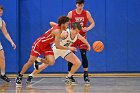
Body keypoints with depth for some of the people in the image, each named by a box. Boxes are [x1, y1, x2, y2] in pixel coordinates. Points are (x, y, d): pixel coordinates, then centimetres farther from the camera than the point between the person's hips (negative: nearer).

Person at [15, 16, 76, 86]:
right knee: (30, 62, -2)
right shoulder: (57, 31, -31)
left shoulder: (59, 28, -6)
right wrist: (69, 48, -24)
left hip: (47, 46, 7)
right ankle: (19, 77, 12)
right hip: (38, 44, -7)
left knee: (51, 62, -14)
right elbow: (57, 46, -30)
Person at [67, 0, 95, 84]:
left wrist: (88, 28, -19)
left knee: (84, 55, -9)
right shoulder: (71, 13, -5)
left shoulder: (87, 13, -4)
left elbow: (93, 23, 0)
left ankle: (86, 75, -3)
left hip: (82, 36, 0)